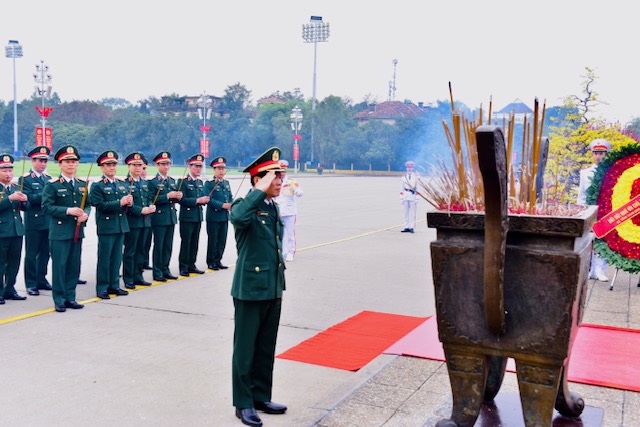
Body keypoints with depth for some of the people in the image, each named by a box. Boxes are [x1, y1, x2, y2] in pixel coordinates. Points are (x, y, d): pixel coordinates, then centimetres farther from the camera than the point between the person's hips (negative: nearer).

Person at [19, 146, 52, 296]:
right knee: (31, 254, 1)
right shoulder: (25, 179, -4)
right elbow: (29, 199, -18)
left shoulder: (49, 178, 15)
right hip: (33, 223, -6)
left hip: (48, 222, 6)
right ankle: (31, 284, 8)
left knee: (45, 253, 11)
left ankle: (41, 280, 23)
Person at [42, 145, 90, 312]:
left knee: (74, 266, 10)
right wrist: (68, 211, -21)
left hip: (77, 231, 5)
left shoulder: (82, 184, 11)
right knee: (59, 266, 0)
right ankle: (59, 300, 9)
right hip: (59, 232, -5)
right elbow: (46, 206, -12)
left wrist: (85, 214, -6)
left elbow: (88, 204, 16)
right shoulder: (52, 185, -5)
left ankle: (70, 298, 21)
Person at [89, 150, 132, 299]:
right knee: (104, 259, 1)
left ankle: (114, 285, 21)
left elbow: (128, 203, 15)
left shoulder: (123, 184, 15)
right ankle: (101, 288, 9)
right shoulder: (97, 186, -5)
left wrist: (129, 202, -8)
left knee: (117, 258, 12)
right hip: (106, 227, -6)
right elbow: (100, 205, -16)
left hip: (121, 226, 6)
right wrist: (120, 203, -22)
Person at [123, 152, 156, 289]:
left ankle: (138, 277, 22)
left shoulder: (145, 183, 16)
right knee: (130, 251, 1)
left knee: (141, 251, 13)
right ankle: (128, 280, 8)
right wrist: (141, 210, -21)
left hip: (145, 222, 7)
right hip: (132, 222, -7)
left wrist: (151, 207, -3)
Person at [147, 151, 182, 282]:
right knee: (158, 246, 0)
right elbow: (152, 200, -16)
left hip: (171, 218, 6)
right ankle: (157, 273, 8)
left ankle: (165, 270, 19)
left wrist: (178, 196, -4)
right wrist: (168, 196, -22)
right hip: (159, 218, -6)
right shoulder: (153, 182, -7)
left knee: (168, 246, 10)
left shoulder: (172, 181, 14)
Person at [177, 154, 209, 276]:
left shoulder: (200, 182, 15)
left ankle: (191, 265, 19)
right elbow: (181, 199, -16)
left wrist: (205, 199, -5)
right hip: (187, 217, -7)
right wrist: (197, 200, -20)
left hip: (198, 217, 7)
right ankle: (183, 267, 6)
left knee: (195, 242, 11)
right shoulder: (183, 181, -8)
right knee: (185, 242, -2)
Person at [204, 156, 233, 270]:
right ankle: (211, 262, 12)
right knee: (213, 240, 2)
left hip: (225, 217, 6)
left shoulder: (226, 183, 14)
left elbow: (231, 198, 15)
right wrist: (223, 205, -21)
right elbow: (208, 200, -16)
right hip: (213, 217, -6)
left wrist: (230, 205, -7)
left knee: (222, 240, 10)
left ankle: (218, 260, 20)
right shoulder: (209, 183, -7)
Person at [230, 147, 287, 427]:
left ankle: (261, 397, 29)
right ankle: (243, 404, 17)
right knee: (245, 349, 5)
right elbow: (237, 218, -40)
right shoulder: (245, 206, -13)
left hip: (273, 290, 8)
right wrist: (261, 191, -32)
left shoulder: (273, 207, 12)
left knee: (266, 349, 16)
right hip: (250, 290, -8)